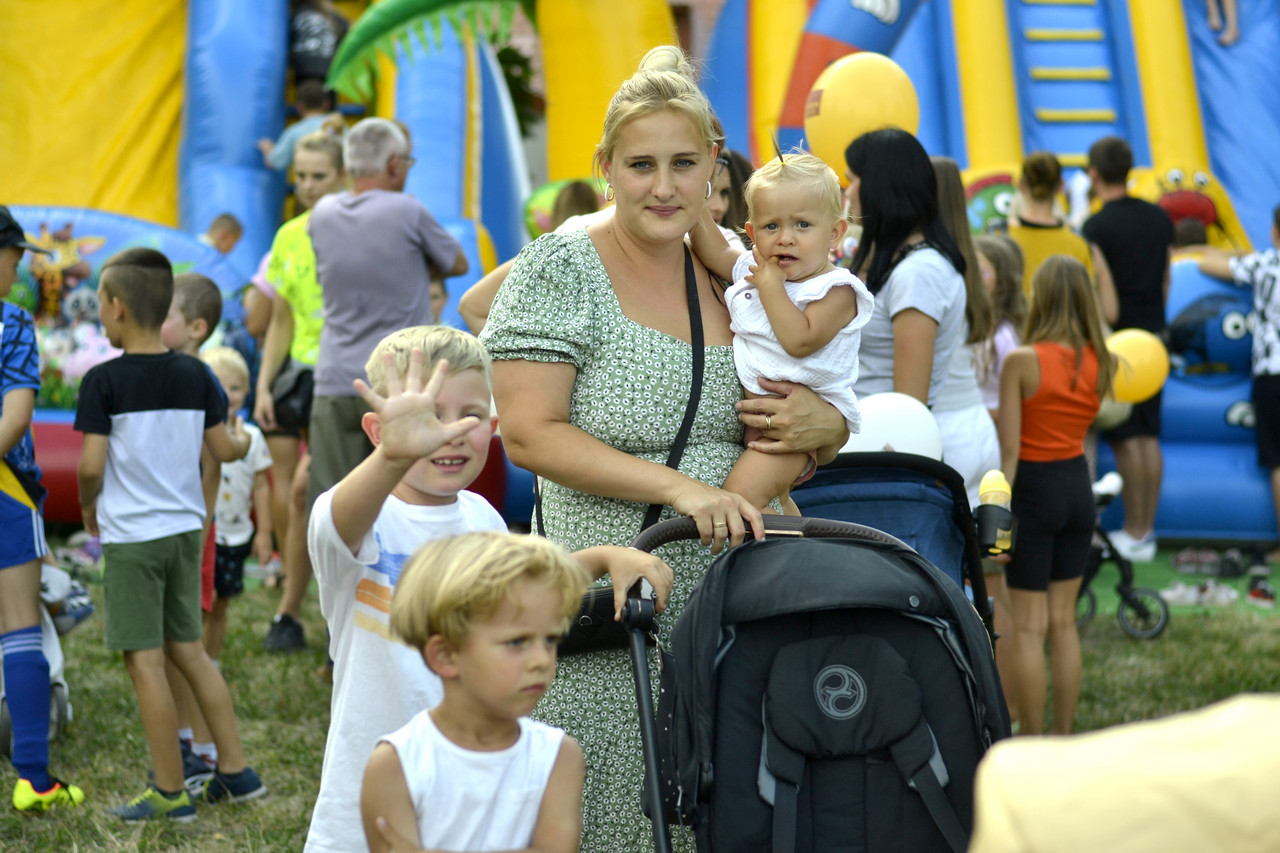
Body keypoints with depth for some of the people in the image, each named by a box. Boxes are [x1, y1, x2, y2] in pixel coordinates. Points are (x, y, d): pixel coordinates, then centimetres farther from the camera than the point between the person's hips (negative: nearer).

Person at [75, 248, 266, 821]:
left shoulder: (104, 381, -13)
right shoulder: (195, 376, 2)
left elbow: (91, 465, -16)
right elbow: (223, 449, 7)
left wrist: (89, 507, 4)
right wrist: (243, 438, 29)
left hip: (130, 537, -6)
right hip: (185, 530, 6)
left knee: (145, 662, 0)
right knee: (188, 650, 17)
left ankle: (170, 793, 5)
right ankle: (236, 771, 19)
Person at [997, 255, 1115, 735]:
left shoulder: (1022, 361, -16)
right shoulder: (1100, 364, -1)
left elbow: (1009, 449, -16)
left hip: (1034, 485, -5)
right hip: (1079, 487, 5)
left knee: (1028, 626, 1)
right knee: (1063, 622, 14)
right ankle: (1063, 741, 18)